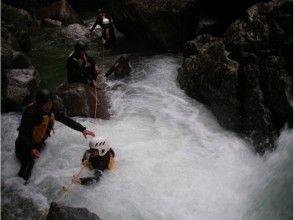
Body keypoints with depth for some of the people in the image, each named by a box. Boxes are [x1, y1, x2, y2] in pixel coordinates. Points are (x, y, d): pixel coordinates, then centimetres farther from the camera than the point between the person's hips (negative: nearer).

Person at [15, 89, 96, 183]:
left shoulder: (51, 111, -12)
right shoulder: (30, 114, -32)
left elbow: (66, 120, -4)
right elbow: (22, 134, -26)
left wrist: (83, 129, -11)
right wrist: (31, 149, -39)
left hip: (39, 143, 7)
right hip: (26, 145, -7)